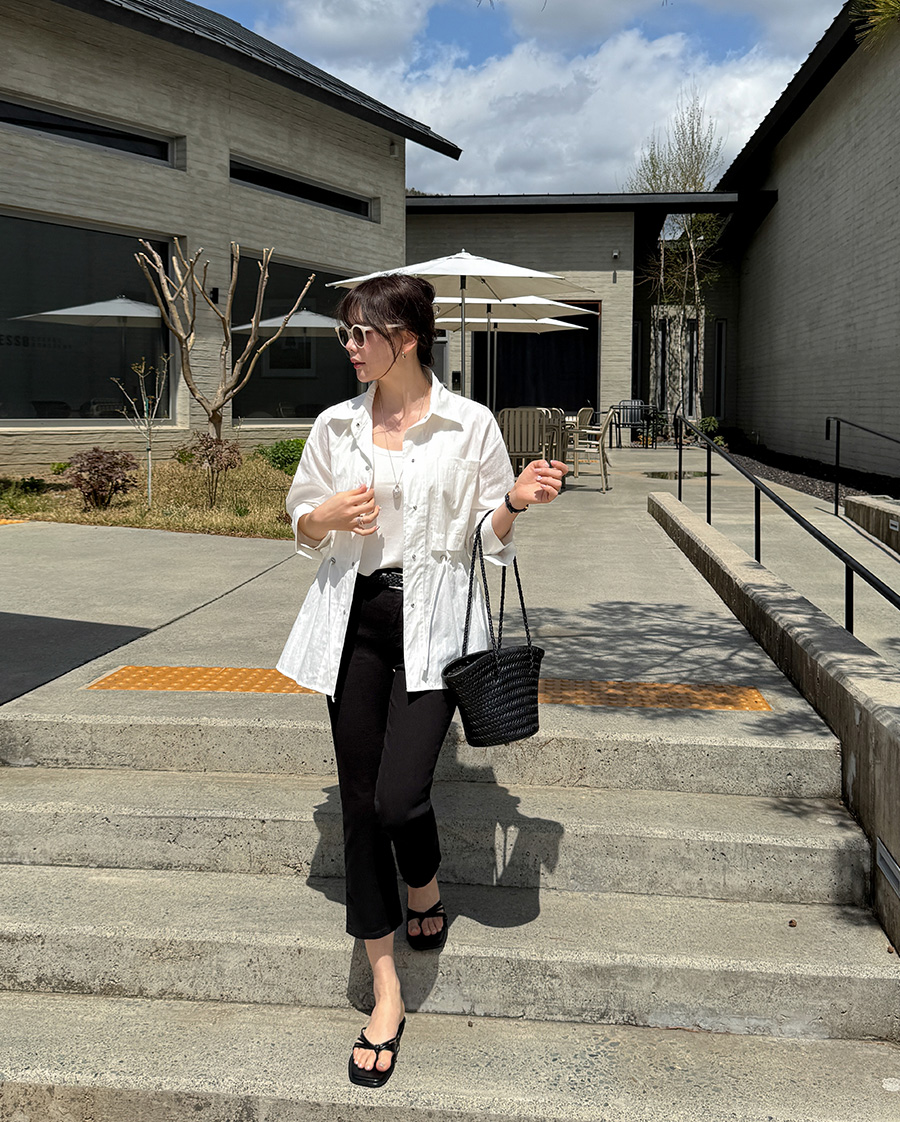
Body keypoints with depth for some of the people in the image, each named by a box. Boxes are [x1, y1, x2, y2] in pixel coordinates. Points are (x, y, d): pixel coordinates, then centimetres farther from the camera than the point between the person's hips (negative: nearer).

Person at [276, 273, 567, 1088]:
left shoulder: (470, 425, -2)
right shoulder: (336, 427, 8)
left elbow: (488, 533, 4)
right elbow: (302, 524, 16)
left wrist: (517, 501, -16)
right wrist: (329, 516, -6)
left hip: (431, 618, -3)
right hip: (355, 617, 4)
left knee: (400, 798, -16)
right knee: (360, 803, 4)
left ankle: (425, 891, 24)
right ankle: (387, 994, 18)